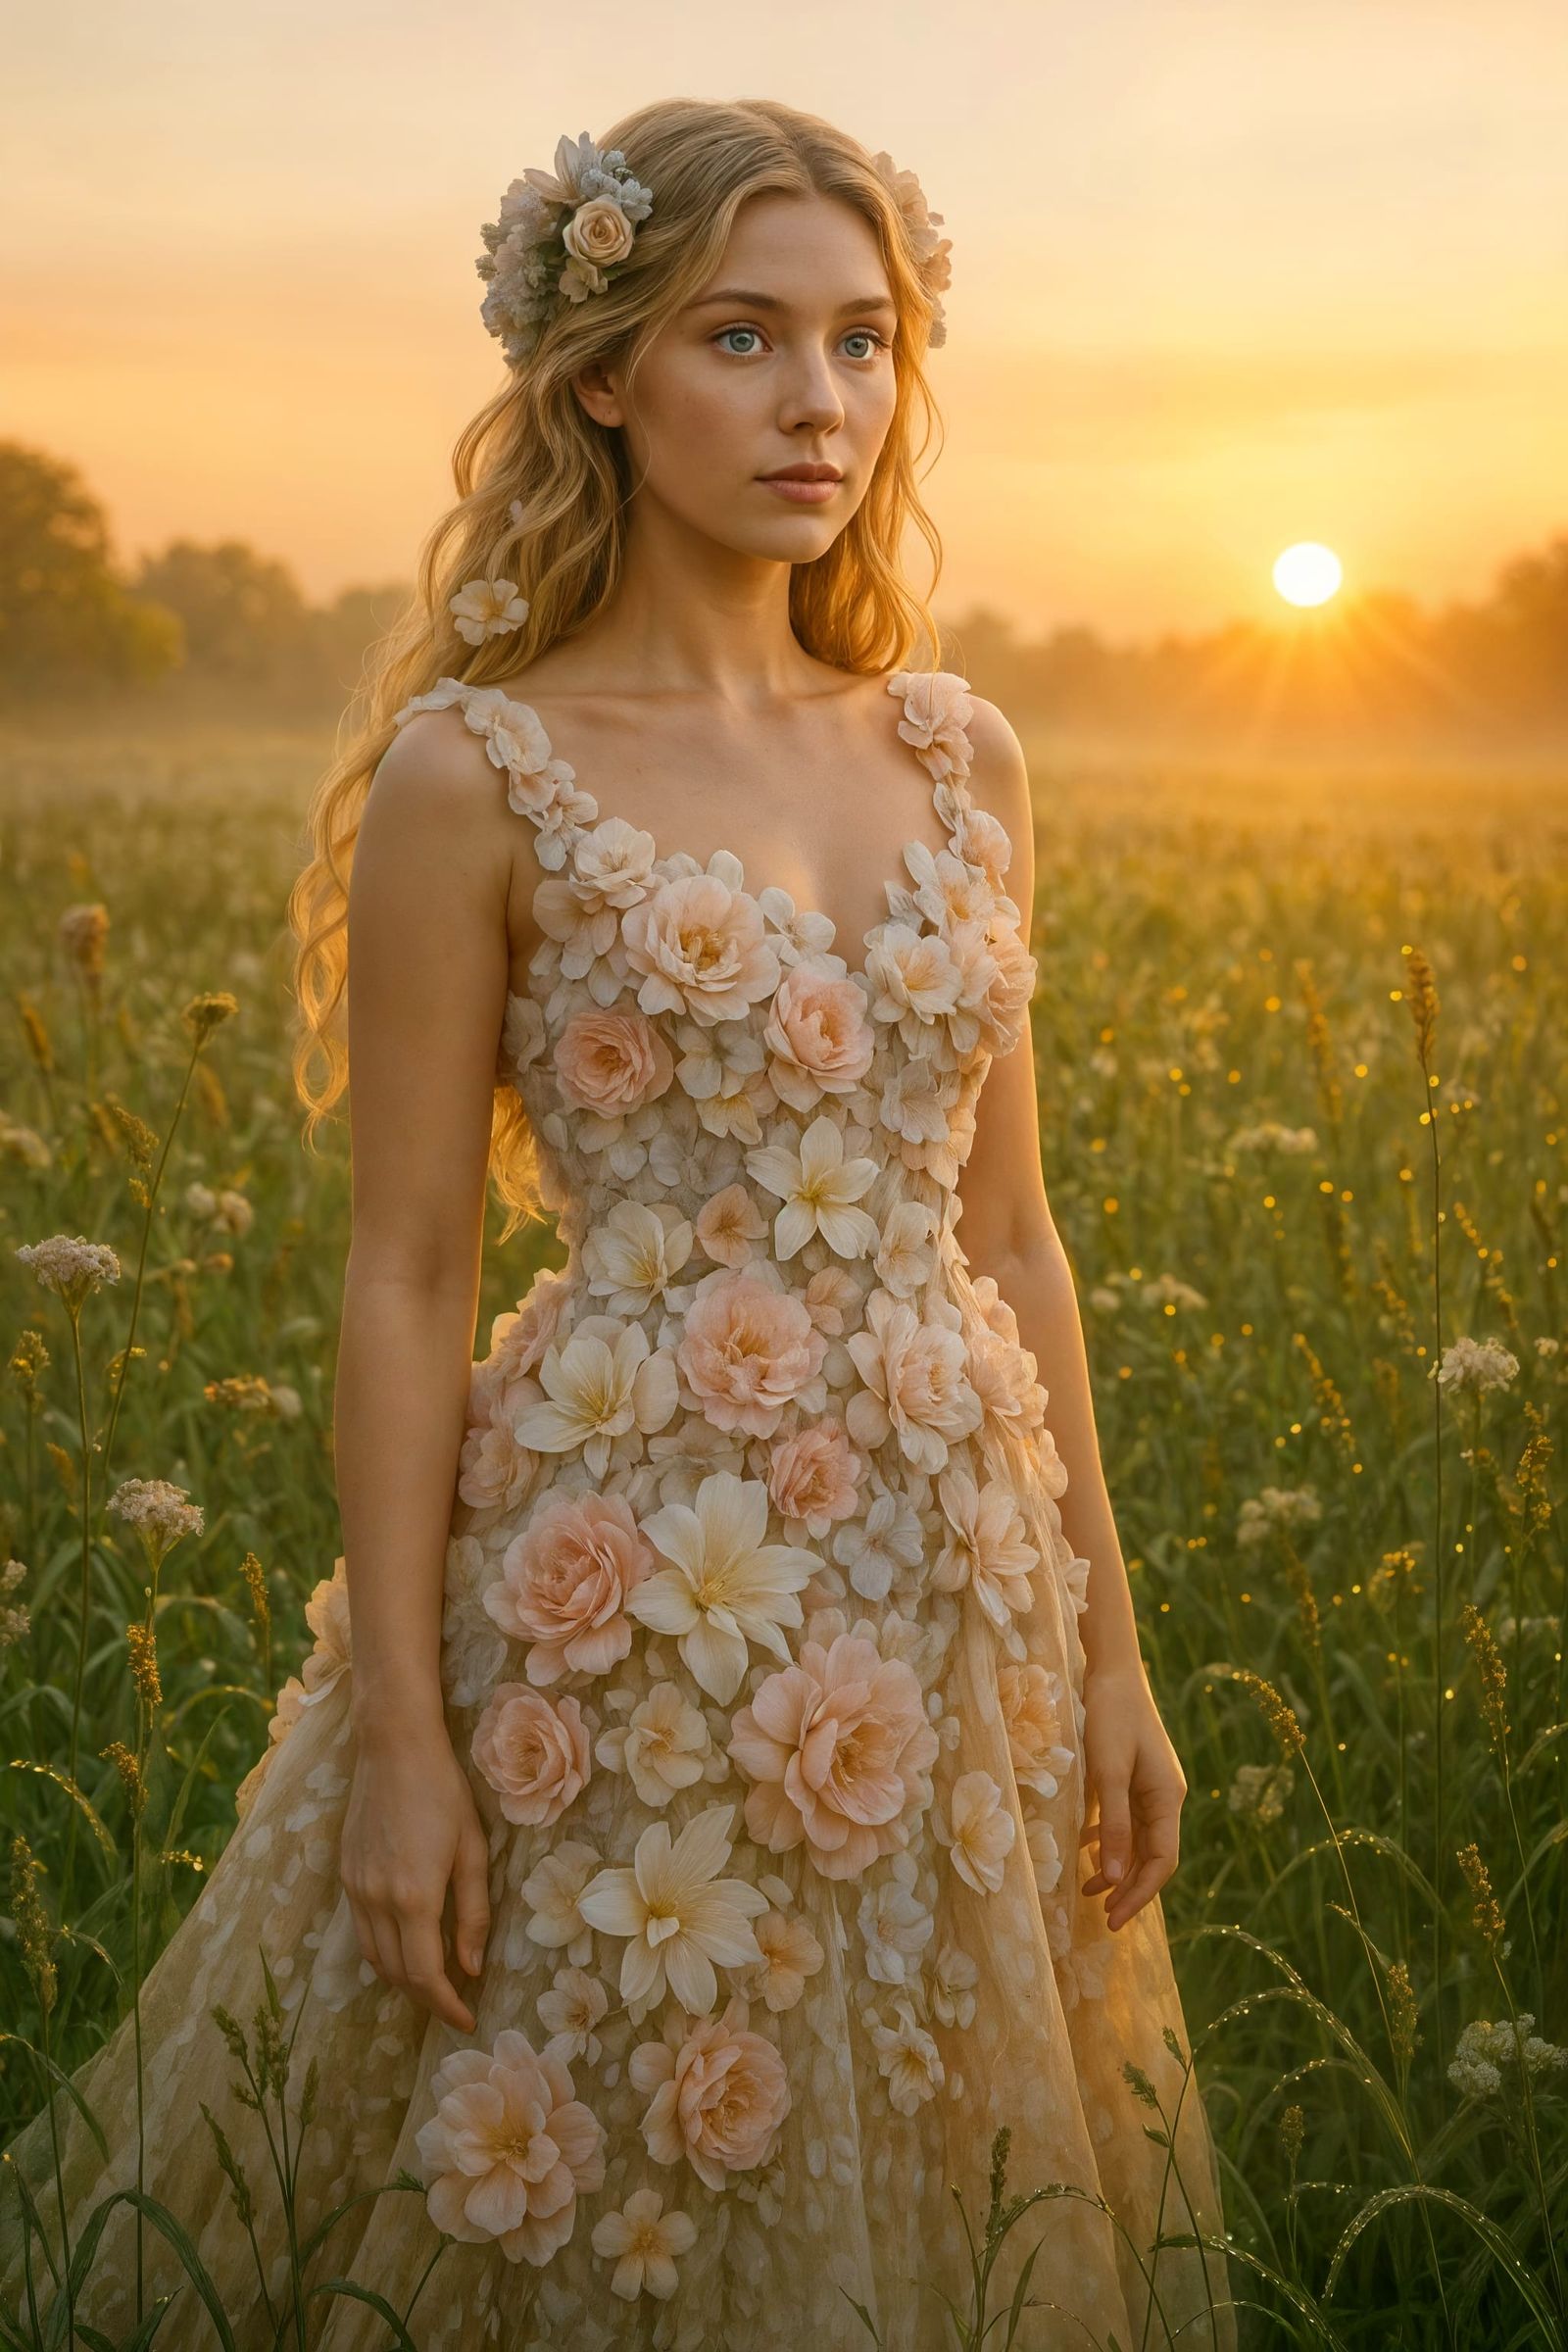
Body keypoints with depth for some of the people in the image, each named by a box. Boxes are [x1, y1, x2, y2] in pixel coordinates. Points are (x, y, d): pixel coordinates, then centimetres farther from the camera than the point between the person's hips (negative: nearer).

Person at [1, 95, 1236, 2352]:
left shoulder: (961, 756, 7)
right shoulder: (475, 775, -7)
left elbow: (1007, 1229, 11)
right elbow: (407, 1274, -7)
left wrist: (1110, 1641, 10)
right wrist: (398, 1735, -10)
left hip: (950, 1589, 5)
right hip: (625, 1598, -5)